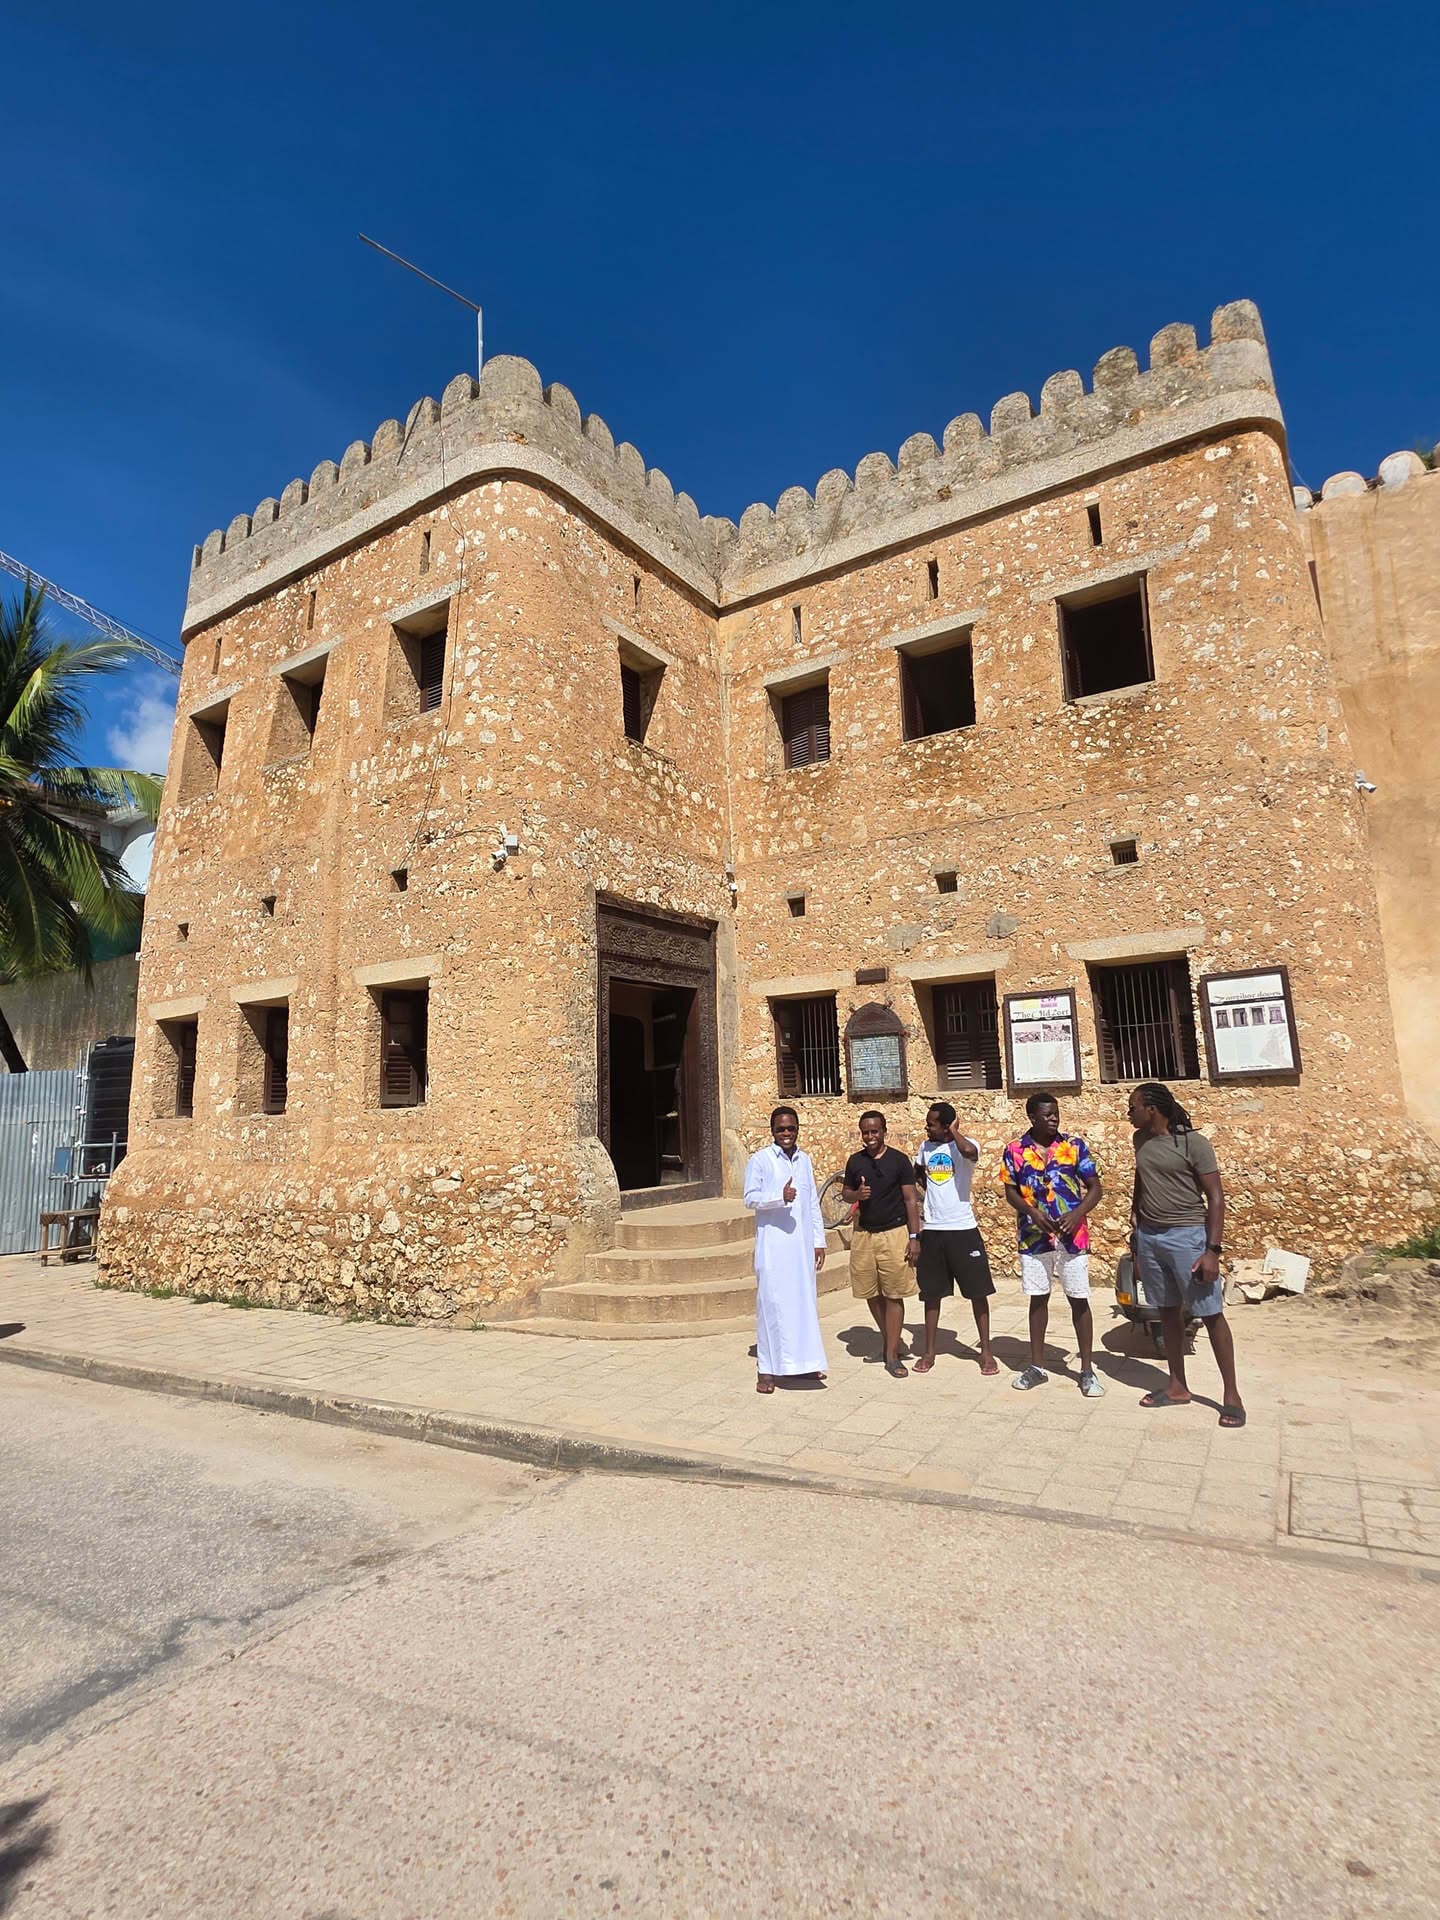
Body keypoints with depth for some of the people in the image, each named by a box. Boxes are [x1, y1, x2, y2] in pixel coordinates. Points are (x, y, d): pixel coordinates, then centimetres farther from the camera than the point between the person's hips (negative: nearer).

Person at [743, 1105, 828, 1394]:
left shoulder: (804, 1160, 11)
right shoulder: (759, 1160, -5)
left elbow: (813, 1203, 14)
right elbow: (750, 1198, -11)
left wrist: (819, 1240, 11)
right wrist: (780, 1196, -26)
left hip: (802, 1243, 5)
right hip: (773, 1244, -5)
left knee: (804, 1300, 12)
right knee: (771, 1302, -2)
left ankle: (805, 1360, 25)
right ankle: (766, 1369, 6)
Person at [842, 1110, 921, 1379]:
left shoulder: (899, 1160, -4)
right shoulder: (855, 1161, 5)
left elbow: (910, 1199, -3)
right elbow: (845, 1192, 15)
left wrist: (914, 1236, -8)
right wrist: (856, 1194, -9)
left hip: (894, 1233, -3)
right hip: (864, 1234, 4)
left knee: (893, 1296, -1)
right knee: (871, 1293, 11)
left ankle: (892, 1354, 7)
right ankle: (887, 1336, 33)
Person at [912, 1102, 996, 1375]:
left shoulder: (964, 1144, -11)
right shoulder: (925, 1147, 5)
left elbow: (970, 1151, -38)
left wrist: (954, 1130, -21)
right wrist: (919, 1199, 9)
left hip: (963, 1229, -4)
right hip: (931, 1230, 4)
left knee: (978, 1291, 5)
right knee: (931, 1292, 11)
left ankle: (986, 1351, 20)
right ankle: (929, 1351, 22)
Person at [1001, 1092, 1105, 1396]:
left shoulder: (1075, 1145, -4)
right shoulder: (1015, 1150, -3)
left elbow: (1095, 1188, -1)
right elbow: (1010, 1191, 3)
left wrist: (1077, 1214, -17)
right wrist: (1033, 1212, -14)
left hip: (1072, 1234, -1)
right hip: (1034, 1235, 1)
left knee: (1079, 1300, 5)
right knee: (1038, 1298, 11)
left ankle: (1087, 1370, 18)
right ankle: (1036, 1366, 23)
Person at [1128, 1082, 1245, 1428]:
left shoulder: (1193, 1142, -12)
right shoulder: (1141, 1140, 7)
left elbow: (1215, 1197, -11)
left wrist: (1213, 1250, -16)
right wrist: (1135, 1209, 12)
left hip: (1187, 1236, -6)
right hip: (1148, 1237, 6)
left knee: (1211, 1314, 1)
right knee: (1168, 1311, 13)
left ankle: (1231, 1394, 12)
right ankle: (1177, 1387, 23)